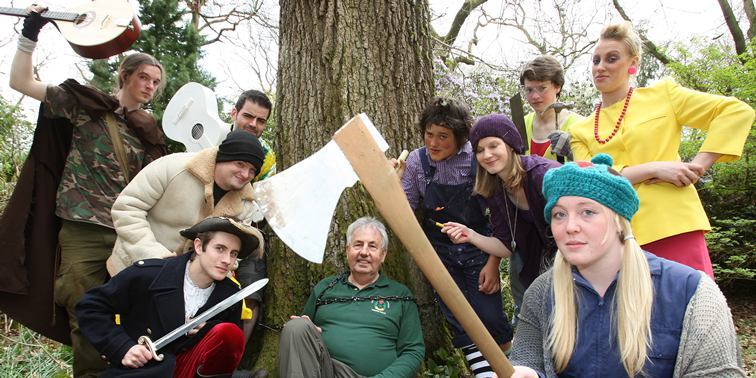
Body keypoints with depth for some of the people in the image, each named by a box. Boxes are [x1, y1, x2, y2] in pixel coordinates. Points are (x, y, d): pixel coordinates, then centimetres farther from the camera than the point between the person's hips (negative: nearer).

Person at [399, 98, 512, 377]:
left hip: (477, 249, -2)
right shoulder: (417, 161, -6)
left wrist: (493, 262, -9)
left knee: (491, 320, -4)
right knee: (462, 324, -1)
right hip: (440, 252, 2)